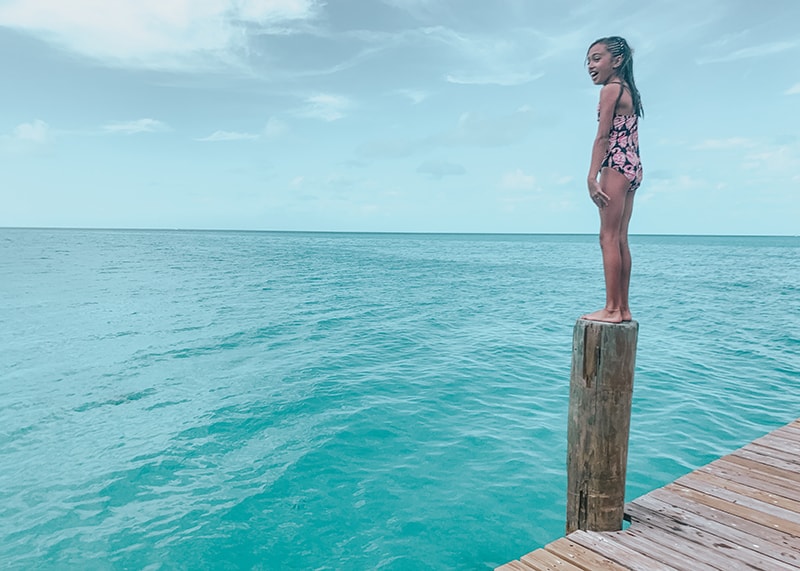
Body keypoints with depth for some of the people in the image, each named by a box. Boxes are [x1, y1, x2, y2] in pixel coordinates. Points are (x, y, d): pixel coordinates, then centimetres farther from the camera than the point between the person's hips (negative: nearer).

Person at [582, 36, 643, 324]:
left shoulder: (610, 89, -6)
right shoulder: (628, 91, 21)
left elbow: (603, 136, -14)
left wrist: (592, 177, -19)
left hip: (616, 167, -9)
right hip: (632, 168, 9)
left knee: (609, 237, -10)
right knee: (620, 239, 8)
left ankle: (612, 309, -11)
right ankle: (623, 308, 10)